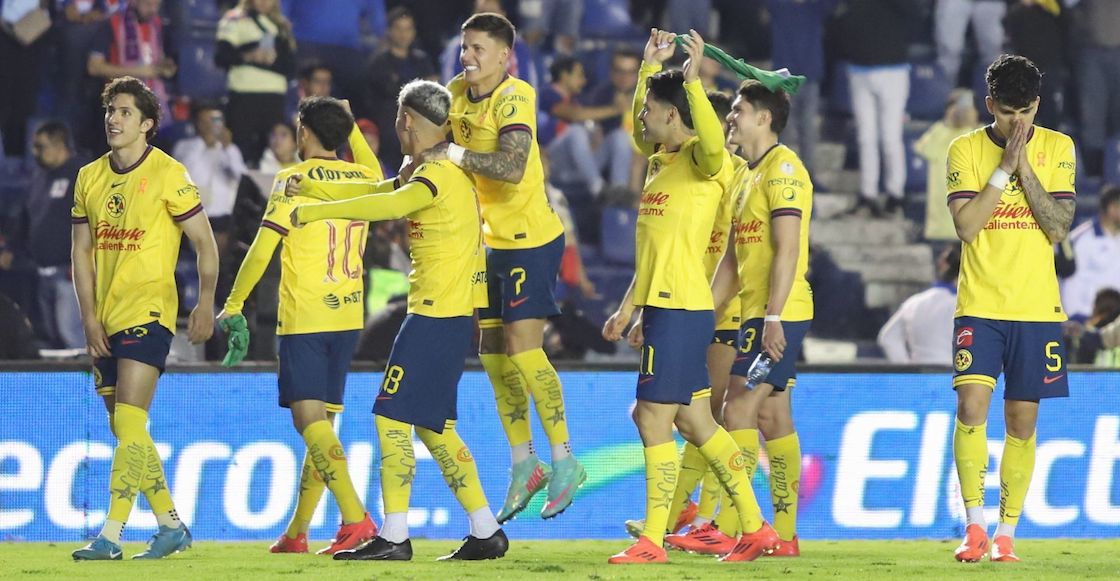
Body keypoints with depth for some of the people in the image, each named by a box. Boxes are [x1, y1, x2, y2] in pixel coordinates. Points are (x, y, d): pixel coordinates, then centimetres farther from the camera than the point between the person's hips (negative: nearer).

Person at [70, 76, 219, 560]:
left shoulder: (168, 174, -6)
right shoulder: (90, 177, 10)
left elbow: (205, 243, -3)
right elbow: (81, 251, 12)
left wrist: (206, 304, -10)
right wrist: (89, 316, 2)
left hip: (149, 312, -7)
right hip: (106, 320, 7)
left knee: (129, 422, -15)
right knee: (123, 429, 9)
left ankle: (111, 535, -18)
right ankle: (171, 525, 19)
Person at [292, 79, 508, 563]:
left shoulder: (439, 174, -15)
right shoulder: (442, 172, 16)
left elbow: (391, 204, -33)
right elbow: (378, 191, 26)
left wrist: (316, 211, -30)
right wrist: (309, 188, 26)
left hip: (436, 317, -10)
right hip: (448, 316, 10)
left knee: (393, 418, -8)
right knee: (431, 425, 13)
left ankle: (394, 537, -9)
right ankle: (486, 532, 14)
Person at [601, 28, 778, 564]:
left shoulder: (702, 160, -11)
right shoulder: (661, 158, 15)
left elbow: (713, 144, -35)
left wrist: (692, 80, -34)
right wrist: (649, 67, 36)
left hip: (681, 311, -10)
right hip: (663, 307, 10)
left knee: (653, 419, -8)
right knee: (693, 422, 11)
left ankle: (652, 540, -4)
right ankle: (755, 529, 15)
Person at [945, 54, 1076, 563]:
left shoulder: (1057, 149, 2)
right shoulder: (965, 150, 1)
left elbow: (1058, 228, -7)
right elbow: (965, 226, -10)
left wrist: (1024, 165, -14)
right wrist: (1004, 167, -14)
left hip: (1037, 308, 1)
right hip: (980, 305, -1)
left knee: (1022, 421, 3)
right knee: (971, 405, -16)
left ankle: (1006, 533, 11)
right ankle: (974, 526, -11)